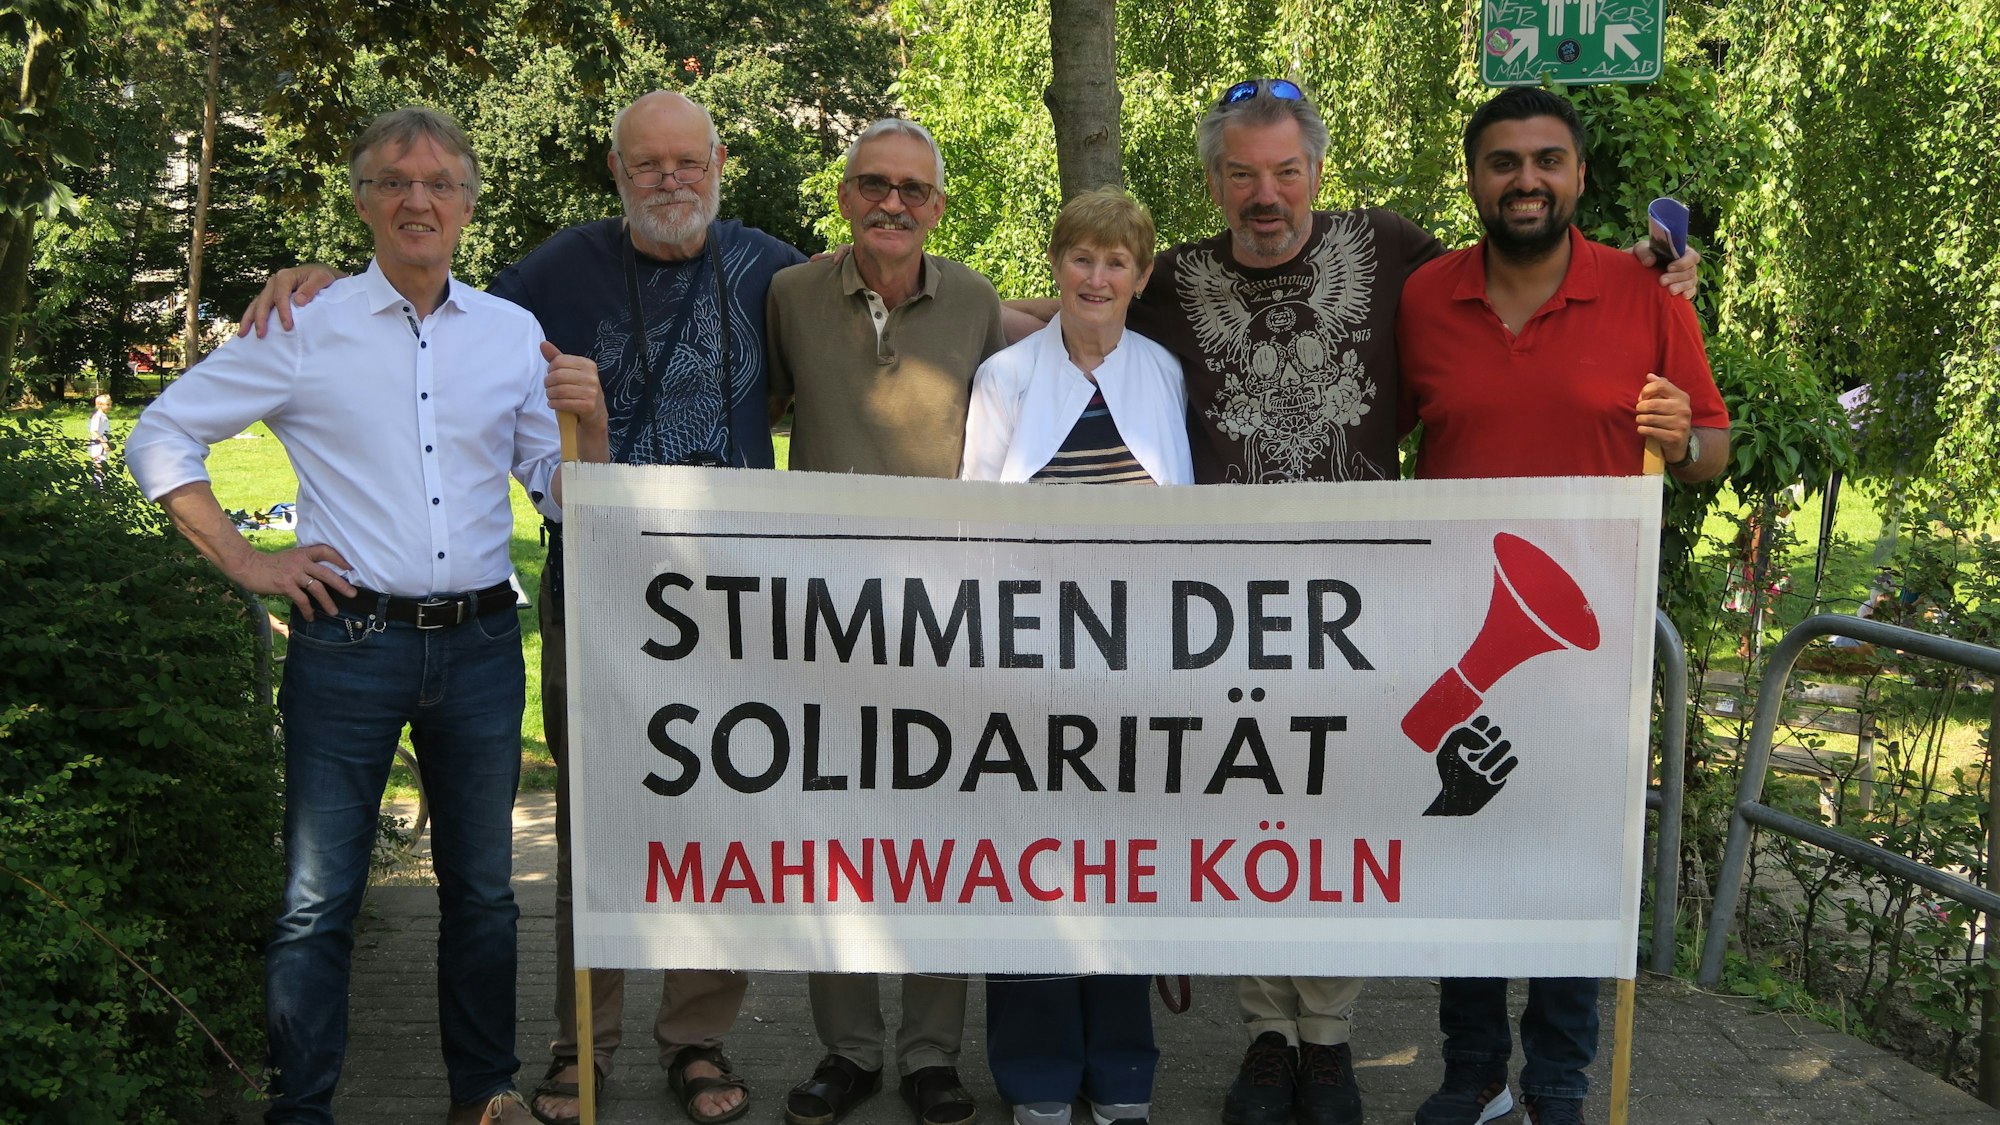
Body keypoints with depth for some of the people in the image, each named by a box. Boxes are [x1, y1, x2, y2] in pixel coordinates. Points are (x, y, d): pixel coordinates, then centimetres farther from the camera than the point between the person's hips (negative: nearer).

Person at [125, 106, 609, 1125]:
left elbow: (563, 499, 10)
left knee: (482, 885, 13)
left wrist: (590, 420, -9)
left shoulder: (514, 334, 8)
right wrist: (242, 560, -2)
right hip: (350, 643, -3)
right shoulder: (303, 329, 0)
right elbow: (160, 439, 5)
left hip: (480, 645, 3)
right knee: (319, 896, 1)